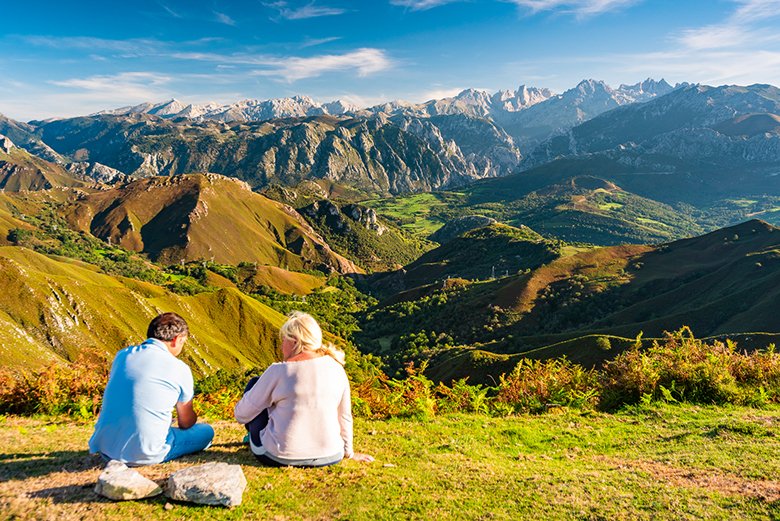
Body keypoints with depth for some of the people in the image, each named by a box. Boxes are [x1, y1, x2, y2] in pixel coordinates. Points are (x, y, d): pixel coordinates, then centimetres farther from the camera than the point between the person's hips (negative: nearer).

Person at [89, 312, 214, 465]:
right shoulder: (180, 369, -9)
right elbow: (186, 423, 5)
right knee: (206, 431, 10)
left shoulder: (122, 355, 5)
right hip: (144, 455, -5)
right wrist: (194, 416, 31)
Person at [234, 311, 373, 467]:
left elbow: (242, 415, -4)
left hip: (279, 457, -4)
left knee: (254, 383, 15)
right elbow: (344, 416, 6)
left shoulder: (279, 371, -13)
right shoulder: (336, 368, -2)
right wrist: (348, 452, 21)